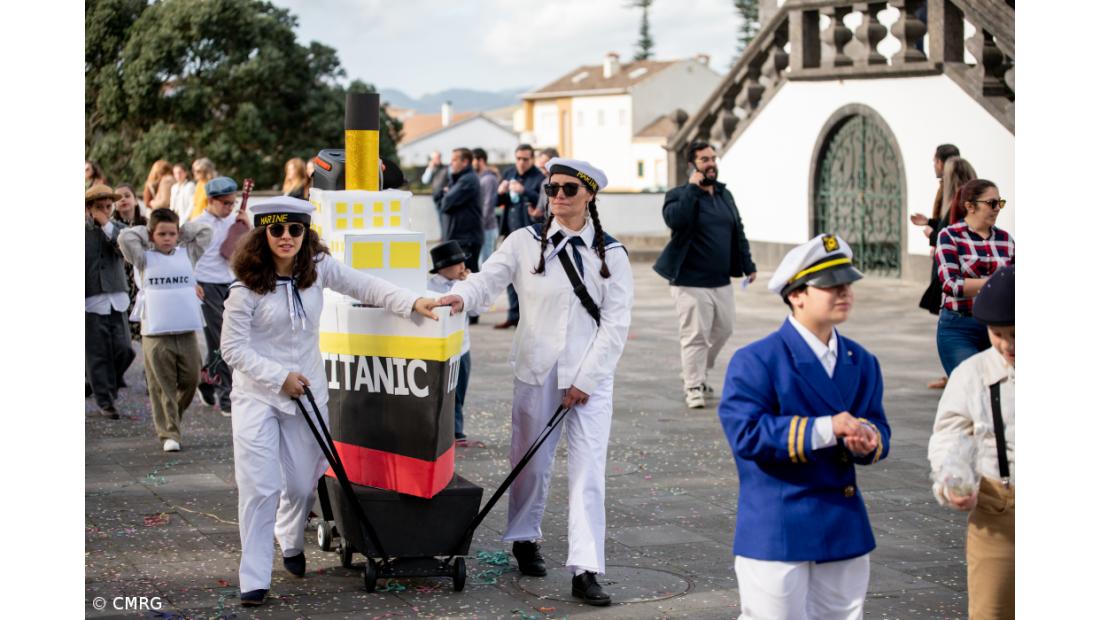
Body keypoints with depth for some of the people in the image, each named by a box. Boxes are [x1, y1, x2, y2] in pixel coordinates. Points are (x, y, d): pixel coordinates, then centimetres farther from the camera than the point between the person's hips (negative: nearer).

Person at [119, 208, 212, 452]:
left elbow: (205, 230, 8)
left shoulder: (187, 254, 12)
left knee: (190, 381, 7)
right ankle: (169, 434, 2)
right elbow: (125, 237, -7)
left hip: (187, 332, 3)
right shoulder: (145, 259, 5)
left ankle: (172, 418, 31)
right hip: (155, 334, -3)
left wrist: (181, 231, 11)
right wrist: (147, 233, 6)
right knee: (163, 388, -2)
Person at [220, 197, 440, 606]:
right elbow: (233, 348, -12)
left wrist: (412, 303, -19)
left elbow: (364, 287, -6)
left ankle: (291, 543, 42)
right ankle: (254, 579, 3)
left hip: (307, 393, 4)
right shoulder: (247, 287, -14)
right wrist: (280, 377, -16)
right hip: (257, 396, -4)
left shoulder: (318, 268, -3)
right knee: (260, 488, -7)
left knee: (302, 483, 11)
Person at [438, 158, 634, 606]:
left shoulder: (610, 254, 3)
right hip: (537, 370, 1)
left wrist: (586, 379, -8)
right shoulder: (526, 242, 3)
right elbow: (489, 279, -9)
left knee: (588, 469, -6)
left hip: (590, 376, 0)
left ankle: (585, 571, -6)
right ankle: (524, 540, 35)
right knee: (531, 461, 11)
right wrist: (462, 296, -32)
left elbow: (616, 323, -1)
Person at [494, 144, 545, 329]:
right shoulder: (508, 174, 14)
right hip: (510, 231, 7)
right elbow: (497, 201, 17)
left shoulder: (539, 178, -6)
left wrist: (524, 191, -32)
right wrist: (500, 192, -5)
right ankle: (514, 315, 19)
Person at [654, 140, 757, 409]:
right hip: (691, 281, -7)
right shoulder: (679, 195, -6)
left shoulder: (725, 195, 14)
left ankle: (698, 375, 31)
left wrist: (748, 265, 16)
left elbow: (738, 232, 19)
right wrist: (692, 188, -22)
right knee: (695, 335, -7)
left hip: (722, 281, 7)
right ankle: (693, 387, 3)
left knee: (723, 330, 13)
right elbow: (675, 219, -28)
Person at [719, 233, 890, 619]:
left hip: (844, 529, 6)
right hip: (776, 531, -6)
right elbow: (746, 433, -20)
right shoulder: (755, 362, -10)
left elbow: (877, 429, 12)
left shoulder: (861, 362, 11)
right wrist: (825, 429, -25)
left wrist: (869, 440, -15)